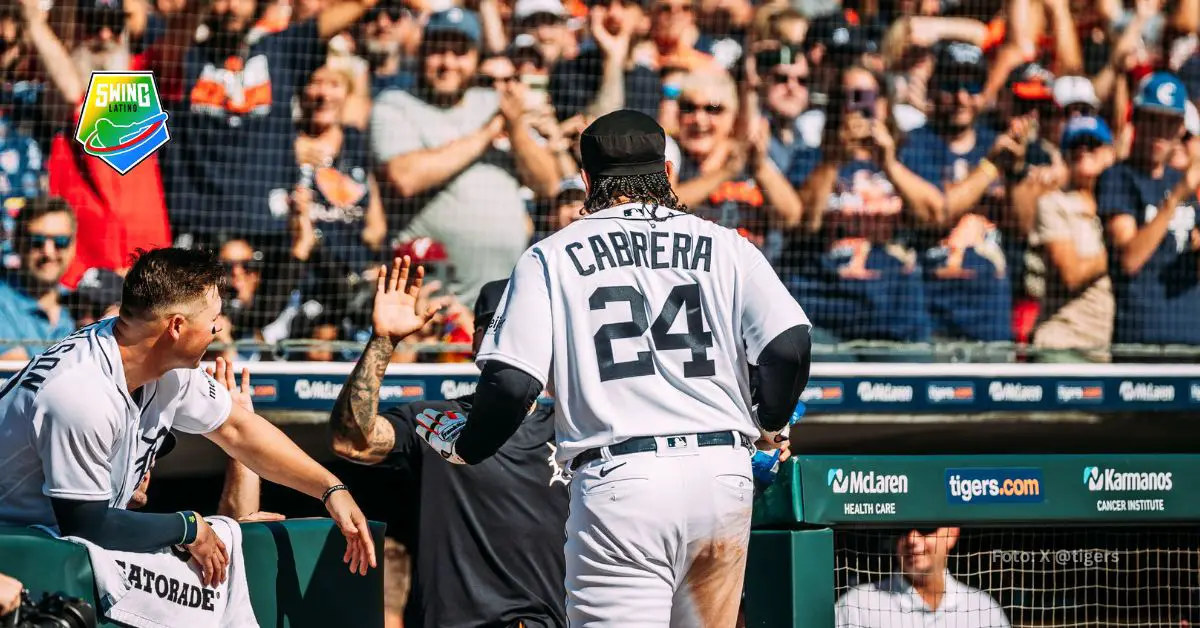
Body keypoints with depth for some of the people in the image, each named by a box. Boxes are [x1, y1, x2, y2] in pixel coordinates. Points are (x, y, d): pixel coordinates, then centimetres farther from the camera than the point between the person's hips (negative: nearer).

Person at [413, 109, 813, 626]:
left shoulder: (552, 256, 7)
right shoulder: (724, 246, 11)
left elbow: (512, 381, -4)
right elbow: (790, 345, -2)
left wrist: (462, 448, 15)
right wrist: (769, 424, 18)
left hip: (619, 480, -3)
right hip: (722, 469, 3)